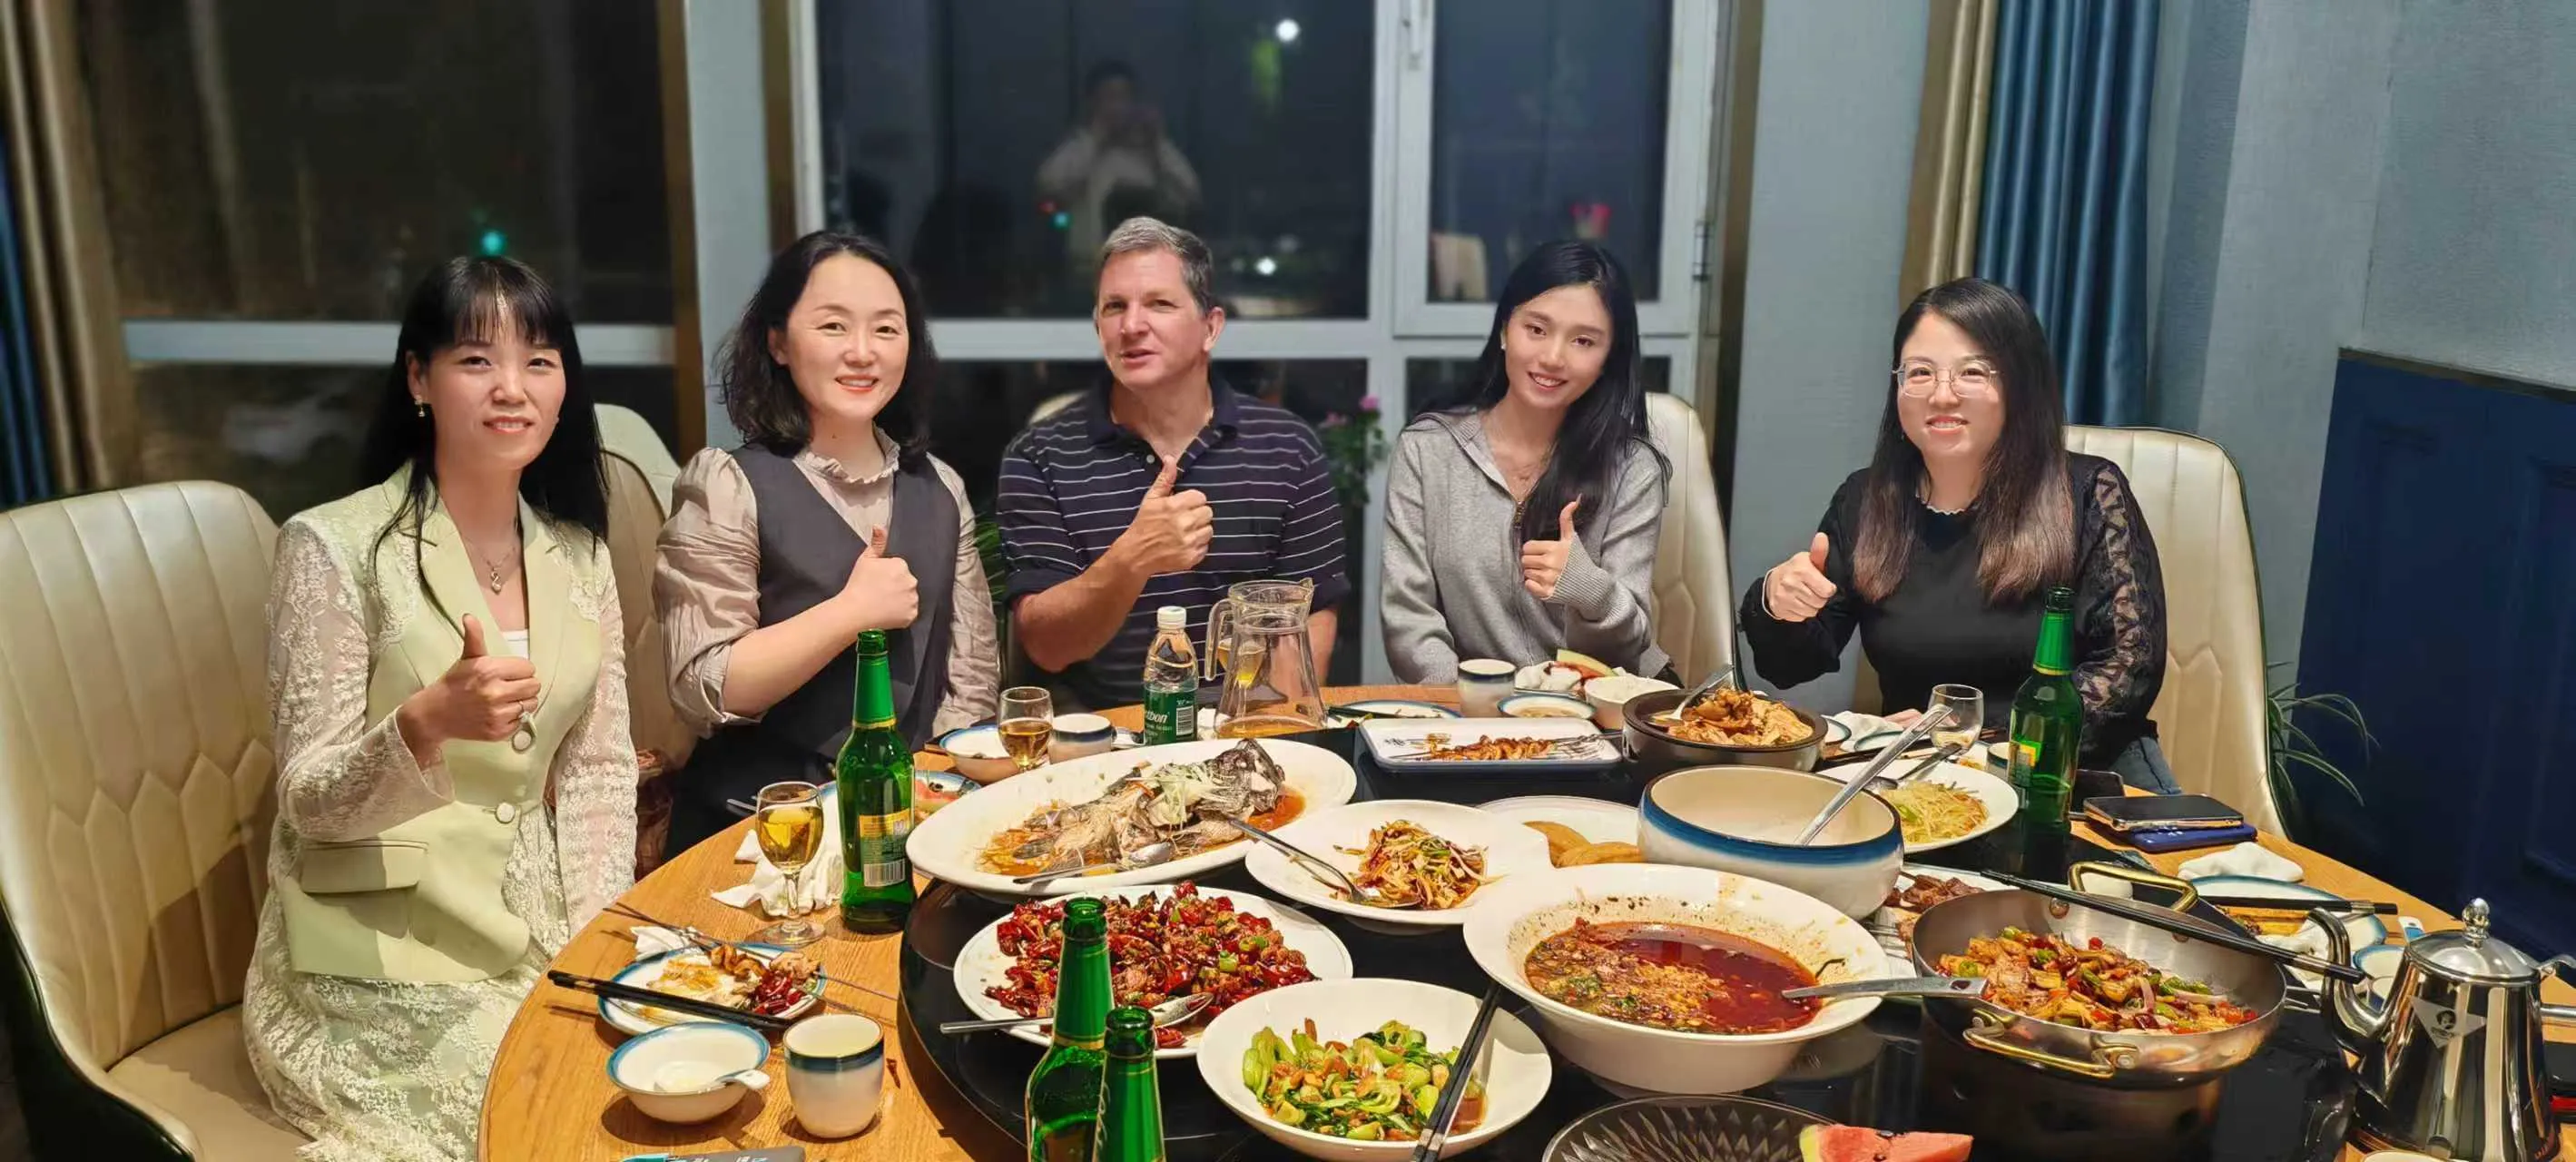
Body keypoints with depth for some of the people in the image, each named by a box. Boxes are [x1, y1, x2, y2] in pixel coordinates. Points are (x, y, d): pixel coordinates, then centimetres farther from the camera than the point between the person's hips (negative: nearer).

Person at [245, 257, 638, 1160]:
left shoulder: (576, 551, 5)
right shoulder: (335, 546, -10)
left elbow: (599, 770, 7)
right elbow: (310, 802, -10)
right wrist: (426, 724, -31)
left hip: (541, 934, 5)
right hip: (381, 964, -5)